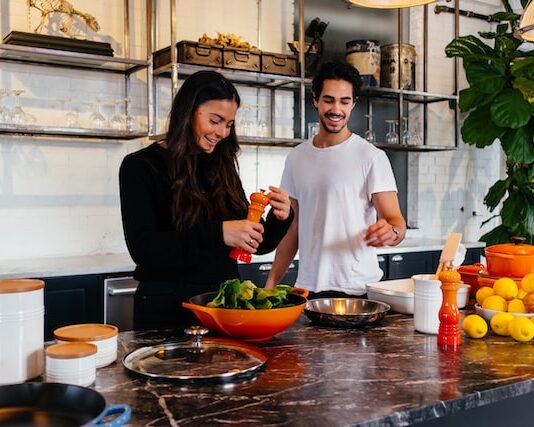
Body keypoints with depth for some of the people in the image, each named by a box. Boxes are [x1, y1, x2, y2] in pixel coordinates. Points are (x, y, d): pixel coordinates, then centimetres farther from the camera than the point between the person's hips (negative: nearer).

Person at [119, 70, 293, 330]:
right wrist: (217, 233, -29)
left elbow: (257, 244, 10)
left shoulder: (222, 167, 7)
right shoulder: (141, 167, -7)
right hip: (167, 308, -4)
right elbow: (142, 248, -19)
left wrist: (280, 218, -11)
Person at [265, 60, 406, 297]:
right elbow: (293, 227, 12)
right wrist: (271, 282, 6)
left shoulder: (372, 157, -6)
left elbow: (396, 221, -11)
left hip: (357, 289, -4)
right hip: (307, 287, 4)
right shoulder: (296, 158, 8)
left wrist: (391, 232, -34)